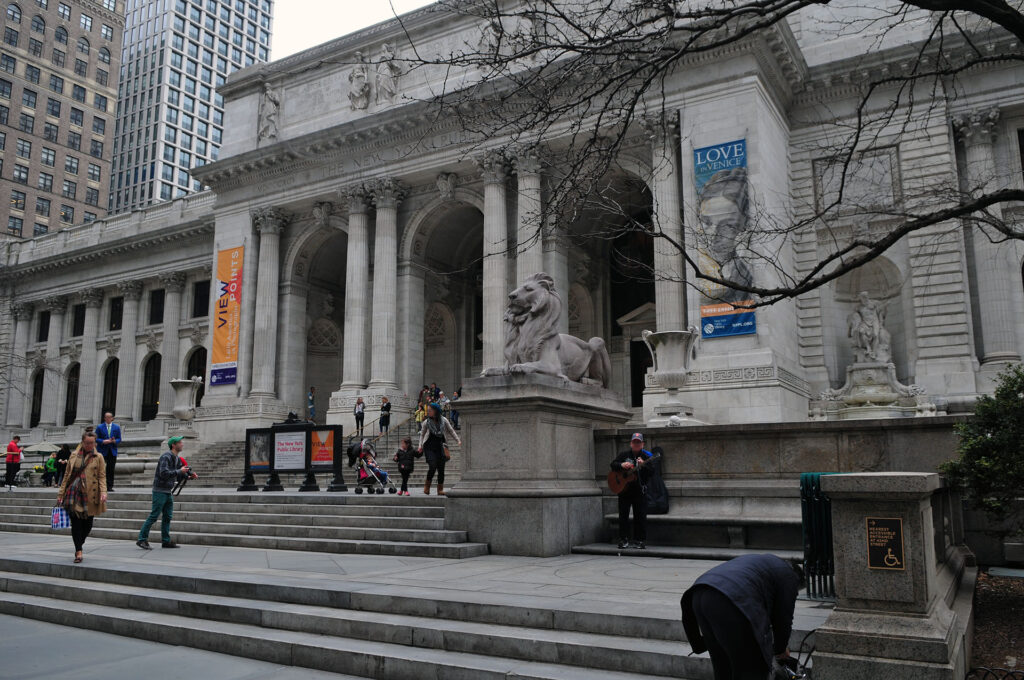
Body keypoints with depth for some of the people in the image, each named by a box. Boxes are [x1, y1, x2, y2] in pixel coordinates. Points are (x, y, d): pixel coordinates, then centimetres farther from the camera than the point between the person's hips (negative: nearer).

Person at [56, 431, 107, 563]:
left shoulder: (98, 457, 5)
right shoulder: (74, 456, 10)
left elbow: (102, 477, 2)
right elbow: (67, 475, 13)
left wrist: (103, 492, -14)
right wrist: (61, 494, 9)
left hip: (90, 495, -1)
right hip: (74, 493, 1)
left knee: (87, 524, 4)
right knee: (76, 523, -6)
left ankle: (79, 546, 29)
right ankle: (79, 551, 0)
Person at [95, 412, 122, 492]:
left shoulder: (117, 427, 9)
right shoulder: (99, 427, 5)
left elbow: (119, 439, 8)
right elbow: (96, 439, 2)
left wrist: (114, 441, -13)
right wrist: (103, 441, -15)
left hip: (113, 451, 1)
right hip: (103, 451, -1)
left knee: (111, 469, 0)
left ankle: (109, 486, 3)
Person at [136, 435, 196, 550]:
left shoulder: (177, 459, 12)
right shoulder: (166, 457, -16)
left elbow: (178, 477, 18)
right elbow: (164, 473, -27)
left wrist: (189, 476, 1)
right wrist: (179, 471, -23)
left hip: (168, 491, 9)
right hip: (160, 490, -9)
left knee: (167, 517, 9)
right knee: (154, 516, -7)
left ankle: (166, 541, 14)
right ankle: (142, 539, 0)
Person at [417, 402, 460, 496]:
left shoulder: (443, 420, 2)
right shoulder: (426, 422, 0)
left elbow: (451, 431, 10)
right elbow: (422, 434, 10)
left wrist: (458, 441, 4)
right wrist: (420, 445, 0)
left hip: (439, 447, 2)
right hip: (429, 447, -2)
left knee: (441, 468, 0)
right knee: (432, 466, -15)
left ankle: (440, 489, 10)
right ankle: (427, 486, 4)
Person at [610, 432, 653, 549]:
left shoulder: (646, 456, -1)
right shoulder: (624, 454, 6)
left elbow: (650, 474, -10)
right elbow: (613, 464, 1)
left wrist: (642, 465, -28)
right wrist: (622, 465, -18)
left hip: (639, 490, -2)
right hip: (623, 489, 2)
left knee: (640, 516, -1)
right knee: (623, 515, 3)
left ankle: (640, 540, 8)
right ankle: (623, 540, 9)